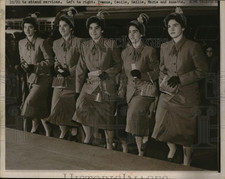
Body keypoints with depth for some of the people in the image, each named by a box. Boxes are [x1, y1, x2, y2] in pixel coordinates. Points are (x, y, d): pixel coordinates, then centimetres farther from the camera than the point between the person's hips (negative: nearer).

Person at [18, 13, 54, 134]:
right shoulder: (21, 43, 8)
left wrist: (34, 66, -16)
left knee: (29, 102, -17)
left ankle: (34, 125, 3)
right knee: (40, 106, 10)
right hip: (30, 77, 6)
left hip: (42, 78, -6)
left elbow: (49, 61, -10)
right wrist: (24, 65, -3)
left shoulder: (41, 42, -12)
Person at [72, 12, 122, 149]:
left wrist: (103, 73, -11)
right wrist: (77, 90, 7)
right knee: (82, 107, -17)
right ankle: (88, 136, 8)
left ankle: (109, 145, 20)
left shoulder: (111, 44, -1)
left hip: (107, 85, -3)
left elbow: (119, 65, 2)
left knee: (107, 116, -1)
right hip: (90, 85, 3)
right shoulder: (85, 46, 9)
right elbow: (81, 69, 10)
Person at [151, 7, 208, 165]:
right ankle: (172, 148, 35)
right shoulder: (165, 47, 10)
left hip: (187, 96, -4)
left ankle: (187, 161, 27)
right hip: (168, 95, 4)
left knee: (186, 131, 5)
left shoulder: (192, 47, -7)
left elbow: (202, 71, -7)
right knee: (163, 128, 2)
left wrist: (180, 79, -15)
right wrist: (163, 83, 3)